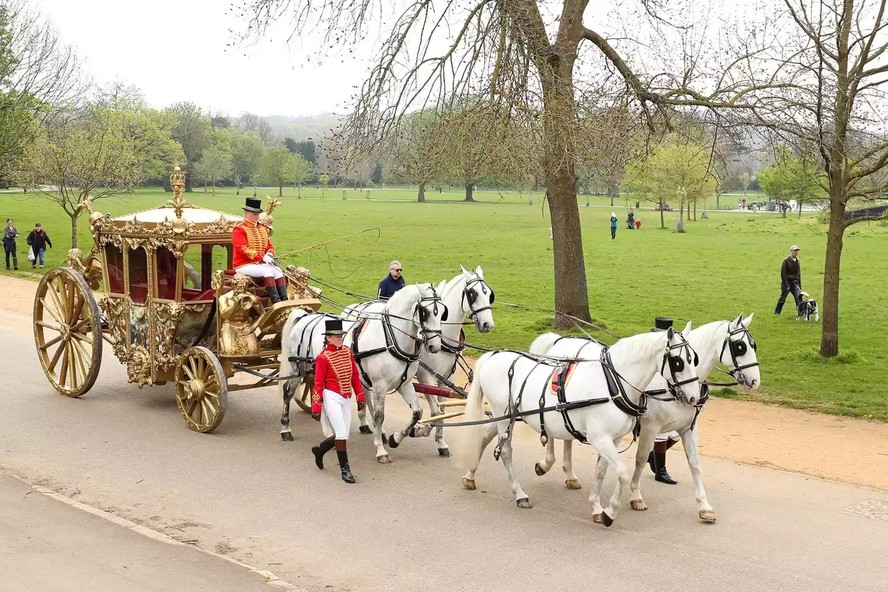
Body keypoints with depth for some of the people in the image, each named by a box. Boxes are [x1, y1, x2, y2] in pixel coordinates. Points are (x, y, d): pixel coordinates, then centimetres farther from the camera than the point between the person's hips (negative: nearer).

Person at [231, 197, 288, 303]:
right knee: (268, 270, -31)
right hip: (244, 265, -7)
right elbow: (243, 249, -17)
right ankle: (275, 302, -36)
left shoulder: (263, 229, 18)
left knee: (278, 270, -21)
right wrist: (262, 257, -25)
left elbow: (270, 246, 19)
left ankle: (285, 300, -31)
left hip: (261, 263, 7)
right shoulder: (239, 230, -6)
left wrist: (269, 254, -7)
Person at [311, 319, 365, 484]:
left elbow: (355, 376, 13)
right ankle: (345, 469, -2)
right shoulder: (323, 357, -10)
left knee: (342, 435, 9)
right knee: (341, 433, -12)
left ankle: (319, 450, 35)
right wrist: (316, 408, -10)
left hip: (346, 399, 6)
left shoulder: (348, 352, 6)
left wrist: (360, 397, 11)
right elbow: (318, 384, -9)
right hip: (332, 398, -6)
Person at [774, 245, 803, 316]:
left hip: (795, 283, 5)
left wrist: (799, 285, 12)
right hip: (787, 283, -5)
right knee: (782, 299, 5)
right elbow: (783, 274, -13)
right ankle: (777, 312, 20)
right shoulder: (786, 261, -11)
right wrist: (786, 285, -18)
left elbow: (798, 274, 16)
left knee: (799, 297, -11)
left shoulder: (797, 261, 8)